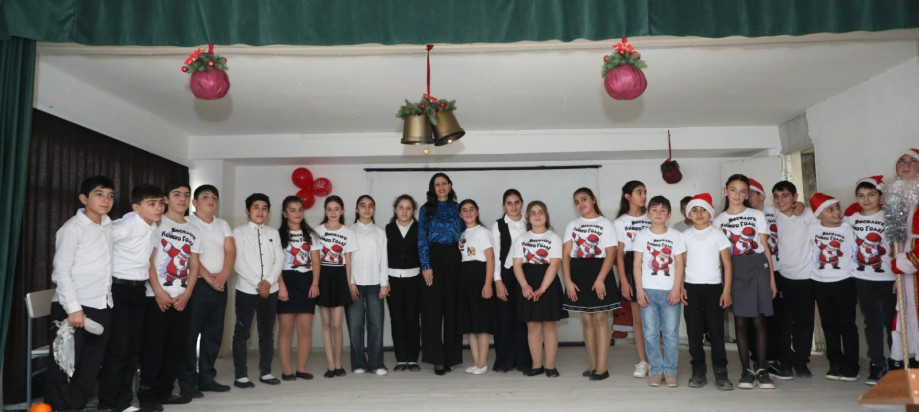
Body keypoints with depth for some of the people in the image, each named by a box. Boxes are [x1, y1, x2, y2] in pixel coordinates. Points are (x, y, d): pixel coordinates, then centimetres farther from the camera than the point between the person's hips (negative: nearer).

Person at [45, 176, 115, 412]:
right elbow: (61, 270, -13)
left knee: (91, 366, 11)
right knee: (63, 366, 1)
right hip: (73, 307, -7)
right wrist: (73, 308, -18)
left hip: (102, 307, 7)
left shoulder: (109, 226, 11)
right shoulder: (73, 228, -8)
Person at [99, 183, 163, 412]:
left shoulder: (154, 227, 4)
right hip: (118, 289, -7)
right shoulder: (125, 226, -19)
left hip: (138, 290, 7)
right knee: (118, 346, -5)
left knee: (134, 346, 10)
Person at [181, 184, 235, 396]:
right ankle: (187, 381, 2)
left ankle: (206, 377, 18)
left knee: (214, 333, 9)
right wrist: (207, 277, -16)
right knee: (191, 333, -4)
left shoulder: (223, 225, 16)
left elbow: (231, 252, 7)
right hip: (196, 284, -6)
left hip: (220, 285, 6)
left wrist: (223, 275, -9)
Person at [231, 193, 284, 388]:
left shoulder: (273, 233, 11)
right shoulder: (239, 232, 1)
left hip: (270, 289, 4)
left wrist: (269, 281, -9)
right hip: (246, 290, -3)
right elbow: (238, 262, -7)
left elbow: (279, 260, 5)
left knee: (267, 332, 9)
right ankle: (241, 375, 8)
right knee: (242, 332, 1)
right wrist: (257, 283, -13)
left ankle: (265, 372, 18)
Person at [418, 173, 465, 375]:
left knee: (453, 307, 3)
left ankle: (450, 356, 12)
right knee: (433, 309, -4)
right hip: (434, 259, -2)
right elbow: (422, 239, -1)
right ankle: (437, 359, 2)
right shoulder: (426, 209, 5)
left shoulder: (457, 208, 13)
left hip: (454, 260, 2)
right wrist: (426, 266, -10)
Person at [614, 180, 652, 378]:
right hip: (631, 267, -1)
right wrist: (623, 280, -5)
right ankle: (643, 361, 11)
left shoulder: (650, 218, 9)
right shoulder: (620, 222, 5)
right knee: (637, 316, 3)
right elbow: (619, 253, 2)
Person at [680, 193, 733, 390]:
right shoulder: (685, 236, 7)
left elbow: (727, 264, 1)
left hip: (714, 287, -1)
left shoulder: (718, 235, 3)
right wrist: (680, 286, -3)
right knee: (694, 331, 3)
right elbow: (681, 264, 7)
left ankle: (721, 374, 6)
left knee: (716, 330, -2)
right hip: (691, 287, 1)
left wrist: (727, 290, -5)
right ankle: (698, 372, 11)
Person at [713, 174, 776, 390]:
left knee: (759, 319, -2)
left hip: (757, 268, -1)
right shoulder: (719, 221, 9)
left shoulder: (757, 216, 7)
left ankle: (762, 370, 6)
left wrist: (772, 278, 2)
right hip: (733, 271, 1)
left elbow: (765, 248, 7)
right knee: (740, 321, 2)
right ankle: (746, 371, 9)